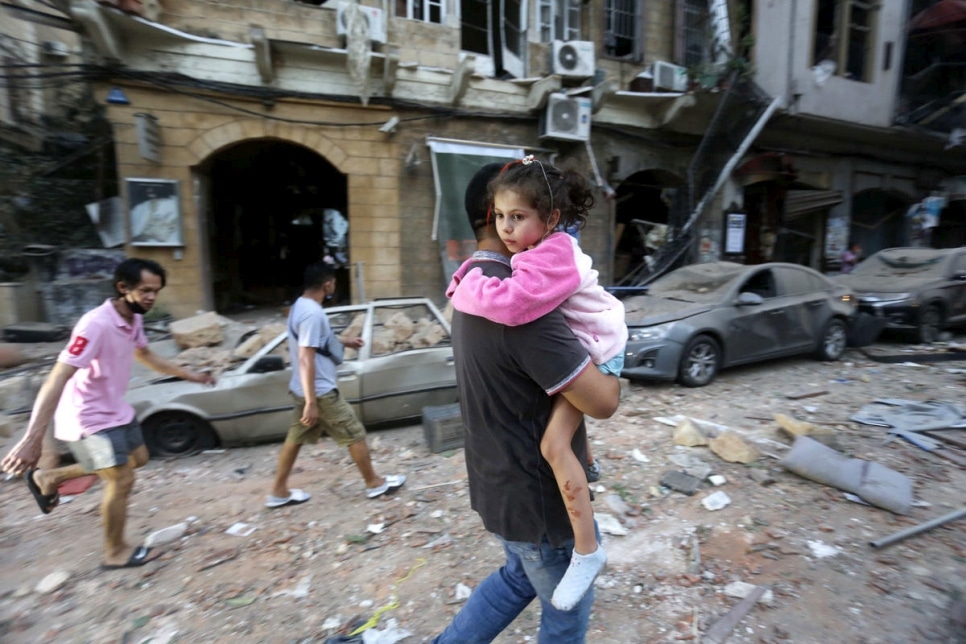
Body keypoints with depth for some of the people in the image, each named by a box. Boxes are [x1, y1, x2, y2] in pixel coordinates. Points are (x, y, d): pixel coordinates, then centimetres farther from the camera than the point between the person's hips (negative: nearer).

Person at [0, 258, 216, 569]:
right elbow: (56, 380, -35)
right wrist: (32, 439, -39)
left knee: (138, 458, 22)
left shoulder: (134, 319, -3)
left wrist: (188, 374, 17)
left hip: (116, 409, 9)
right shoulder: (96, 324, -30)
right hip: (88, 418, -9)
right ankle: (116, 553, 21)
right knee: (122, 480, -2)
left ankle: (49, 478, 36)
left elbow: (145, 355, 16)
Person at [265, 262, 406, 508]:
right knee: (355, 435, 3)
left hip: (302, 389, 10)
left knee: (295, 438, 18)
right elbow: (306, 359, -28)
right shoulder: (313, 313, -25)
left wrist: (345, 342, 32)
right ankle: (374, 483, 18)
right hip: (320, 391, -10)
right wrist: (311, 402, -27)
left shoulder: (300, 306, 7)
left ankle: (279, 492, 30)